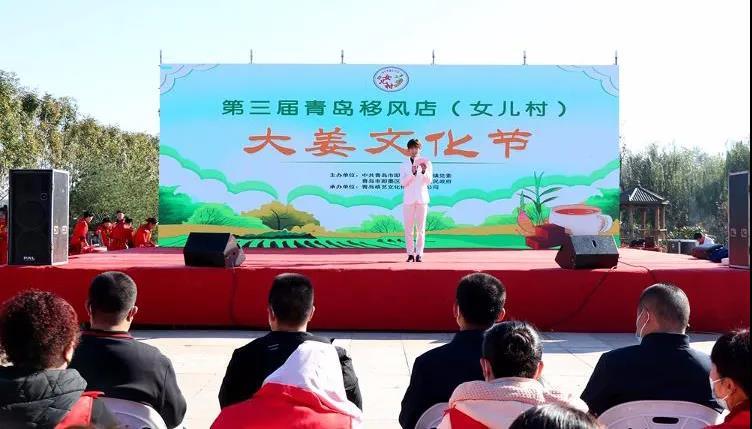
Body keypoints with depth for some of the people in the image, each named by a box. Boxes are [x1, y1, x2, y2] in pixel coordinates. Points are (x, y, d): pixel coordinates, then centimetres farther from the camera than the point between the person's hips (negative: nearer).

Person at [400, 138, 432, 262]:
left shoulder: (426, 162, 4)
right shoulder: (404, 164, 6)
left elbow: (428, 181, -3)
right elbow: (402, 182, -3)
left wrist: (424, 171, -22)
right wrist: (412, 172, -18)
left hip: (422, 198, -1)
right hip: (408, 199, 1)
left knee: (421, 228, 0)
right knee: (408, 228, 2)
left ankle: (419, 254, 3)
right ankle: (410, 254, 7)